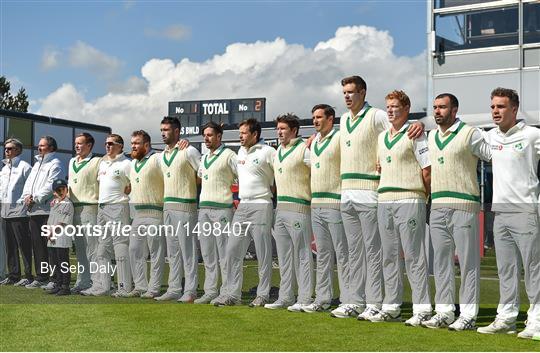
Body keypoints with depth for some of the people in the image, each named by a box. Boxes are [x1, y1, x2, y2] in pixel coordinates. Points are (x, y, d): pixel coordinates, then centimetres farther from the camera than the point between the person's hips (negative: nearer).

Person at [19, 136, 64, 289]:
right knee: (37, 246, 10)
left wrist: (34, 198, -13)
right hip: (33, 212, 8)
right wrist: (26, 196, 0)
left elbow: (50, 186, -15)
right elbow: (29, 183, 19)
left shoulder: (55, 164, -4)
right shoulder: (37, 164, 24)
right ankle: (41, 278, 16)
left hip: (47, 211, -8)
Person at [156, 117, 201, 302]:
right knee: (172, 251, 11)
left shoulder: (189, 151, -7)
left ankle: (190, 291, -1)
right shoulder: (161, 156, 16)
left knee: (188, 250, -5)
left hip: (184, 207, -8)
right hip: (167, 207, 8)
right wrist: (166, 202, 16)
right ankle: (174, 289, 16)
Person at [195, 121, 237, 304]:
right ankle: (210, 292, 14)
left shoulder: (228, 155, -4)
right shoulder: (204, 158, 19)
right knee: (207, 254, 8)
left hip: (221, 208, -8)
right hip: (203, 208, 8)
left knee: (224, 253, -6)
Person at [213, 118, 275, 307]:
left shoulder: (268, 152, -7)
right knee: (233, 250, 3)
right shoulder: (241, 151, 15)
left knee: (263, 254, -2)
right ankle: (232, 293, 8)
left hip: (261, 205, -7)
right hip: (242, 206, 7)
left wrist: (271, 189, -6)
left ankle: (263, 295, 5)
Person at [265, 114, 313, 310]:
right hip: (280, 209, 9)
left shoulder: (303, 149, -8)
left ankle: (304, 299, -2)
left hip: (298, 208, -9)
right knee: (284, 256, 11)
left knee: (302, 255, -5)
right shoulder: (278, 151, 17)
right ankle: (285, 297, 18)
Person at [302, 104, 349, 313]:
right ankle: (322, 299, 16)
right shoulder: (314, 142, 18)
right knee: (322, 254, 11)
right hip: (316, 205, 8)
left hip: (334, 203, -8)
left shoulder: (340, 138, -6)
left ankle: (347, 300, -2)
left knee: (342, 253, -5)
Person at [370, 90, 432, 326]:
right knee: (389, 256, 10)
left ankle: (422, 309, -3)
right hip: (384, 201, 7)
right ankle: (391, 307, 17)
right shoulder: (382, 137, 18)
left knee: (414, 256, -7)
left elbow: (427, 169, -6)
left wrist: (424, 195, -2)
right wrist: (382, 193, 13)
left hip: (409, 201, -7)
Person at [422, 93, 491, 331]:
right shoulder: (431, 137, 16)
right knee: (441, 262, 9)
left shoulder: (469, 134, -3)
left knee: (468, 262, -3)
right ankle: (444, 312, 16)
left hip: (463, 206, -7)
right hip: (437, 207, 7)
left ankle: (468, 315, 1)